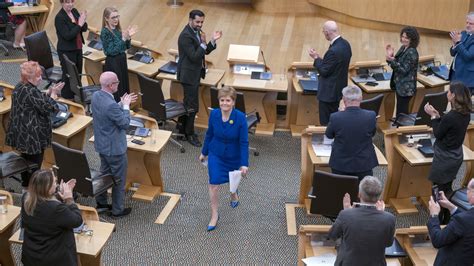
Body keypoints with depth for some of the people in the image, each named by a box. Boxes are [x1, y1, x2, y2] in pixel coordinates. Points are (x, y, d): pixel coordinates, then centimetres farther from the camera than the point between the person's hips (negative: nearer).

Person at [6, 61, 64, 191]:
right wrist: (53, 94, -10)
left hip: (22, 132, 10)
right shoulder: (31, 91, -25)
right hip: (32, 135, -10)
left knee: (26, 159, 23)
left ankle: (25, 185, 37)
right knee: (34, 162, 4)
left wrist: (48, 93, 4)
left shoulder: (19, 86, 6)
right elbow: (47, 108, -21)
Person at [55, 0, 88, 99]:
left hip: (78, 49, 8)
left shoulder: (74, 11, 3)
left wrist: (83, 21, -16)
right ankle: (67, 98, 15)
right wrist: (79, 24, -26)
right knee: (68, 75, 2)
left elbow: (84, 29, 5)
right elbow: (67, 35, -23)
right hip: (66, 51, -8)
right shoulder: (59, 17, -18)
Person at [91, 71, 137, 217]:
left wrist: (122, 104, 5)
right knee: (119, 179, 10)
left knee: (104, 173, 25)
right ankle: (118, 210, 24)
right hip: (114, 148, -9)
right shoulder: (111, 105, -33)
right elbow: (125, 123, -21)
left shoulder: (96, 96, -5)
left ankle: (101, 203, 39)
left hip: (101, 145, 9)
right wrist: (126, 106, -10)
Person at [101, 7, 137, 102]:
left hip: (122, 60, 8)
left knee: (124, 86, 16)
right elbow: (112, 51, -21)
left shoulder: (118, 29, 6)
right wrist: (123, 39, -24)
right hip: (112, 63, -8)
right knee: (116, 91, 0)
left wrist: (128, 37, -8)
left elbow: (127, 47, 10)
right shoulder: (105, 32, -16)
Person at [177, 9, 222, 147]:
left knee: (188, 102, 20)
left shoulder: (197, 32, 6)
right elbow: (194, 57, -25)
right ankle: (189, 133, 12)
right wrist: (203, 43, -26)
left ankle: (182, 127, 34)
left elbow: (205, 51, 9)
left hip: (195, 73, 9)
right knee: (193, 106, -2)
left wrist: (213, 41, -7)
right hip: (189, 74, -9)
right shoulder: (186, 35, -22)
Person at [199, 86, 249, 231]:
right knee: (213, 185, -6)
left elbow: (244, 142, -20)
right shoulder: (214, 114, -16)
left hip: (234, 156, -1)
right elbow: (209, 134, 0)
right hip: (216, 154, 1)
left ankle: (234, 194, 60)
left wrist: (244, 164, -21)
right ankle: (214, 215, 12)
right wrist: (204, 152, 10)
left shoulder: (240, 117, -25)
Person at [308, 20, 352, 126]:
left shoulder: (334, 50, -28)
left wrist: (316, 58, -7)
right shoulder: (345, 44, 2)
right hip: (339, 88, 10)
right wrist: (320, 58, 7)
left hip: (329, 92, -10)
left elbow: (324, 71, -19)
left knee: (326, 123, 3)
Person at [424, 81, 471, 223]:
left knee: (443, 190, 4)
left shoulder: (450, 117, -29)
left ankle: (440, 223, 16)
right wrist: (437, 115, 2)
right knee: (447, 189, 21)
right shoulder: (466, 114, -2)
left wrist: (433, 116, -7)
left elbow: (437, 134, -14)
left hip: (444, 158, -9)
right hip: (456, 156, 9)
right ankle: (447, 221, 33)